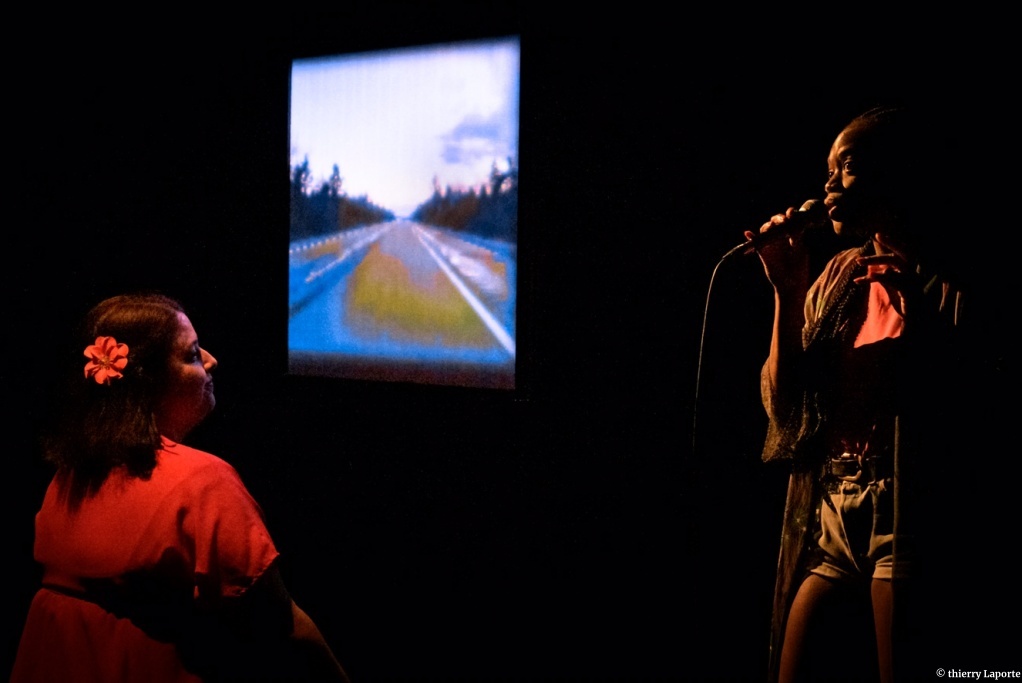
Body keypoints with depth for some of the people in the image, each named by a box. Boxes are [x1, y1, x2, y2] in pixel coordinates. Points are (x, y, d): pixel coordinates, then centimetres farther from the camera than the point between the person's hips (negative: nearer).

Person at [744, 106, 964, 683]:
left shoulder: (943, 282, -5)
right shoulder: (840, 275, 14)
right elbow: (784, 404, 8)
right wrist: (788, 291, 0)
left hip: (905, 521, -6)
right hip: (830, 521, 6)